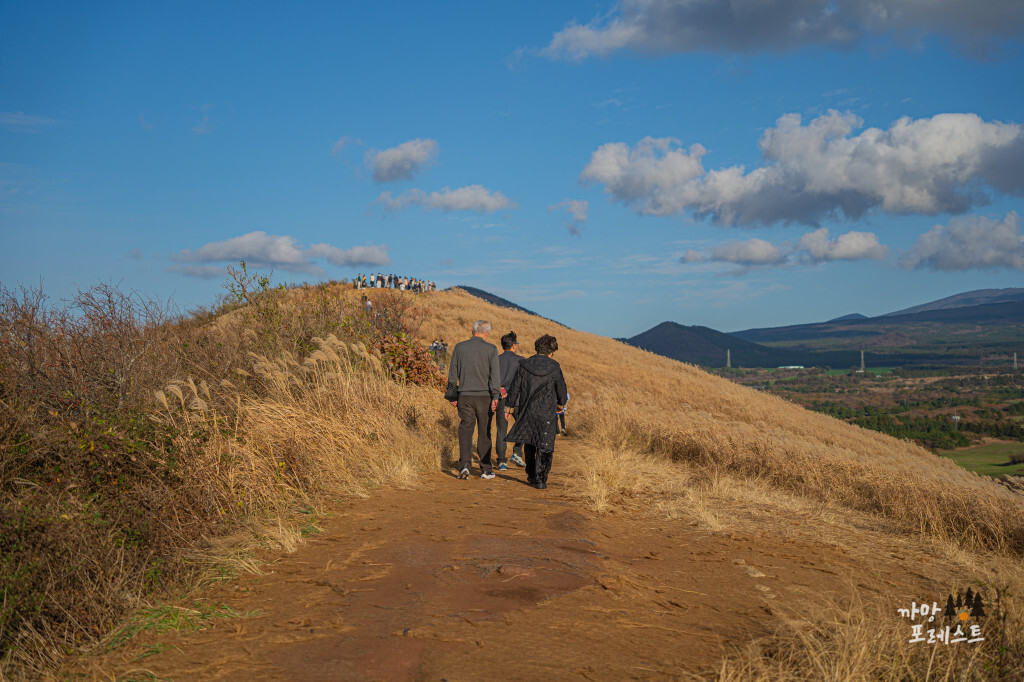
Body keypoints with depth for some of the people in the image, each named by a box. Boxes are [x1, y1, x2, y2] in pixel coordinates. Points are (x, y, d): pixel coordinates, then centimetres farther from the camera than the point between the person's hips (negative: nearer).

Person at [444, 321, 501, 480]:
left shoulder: (459, 347, 5)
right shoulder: (491, 349, -2)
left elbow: (452, 373, 7)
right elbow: (495, 373, -10)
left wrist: (452, 396, 14)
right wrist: (495, 397, -12)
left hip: (465, 396, 1)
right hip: (484, 395, -1)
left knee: (465, 429, 4)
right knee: (484, 432, 7)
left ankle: (465, 463, -15)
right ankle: (486, 469, 11)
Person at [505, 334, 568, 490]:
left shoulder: (524, 365, -1)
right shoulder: (554, 367, -6)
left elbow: (515, 388, 2)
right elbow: (561, 389, 4)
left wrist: (509, 407, 12)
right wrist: (561, 403, 24)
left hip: (526, 411, 3)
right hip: (546, 413, -3)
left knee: (529, 443, 19)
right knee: (545, 446, 3)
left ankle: (531, 475, 27)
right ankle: (541, 479, -3)